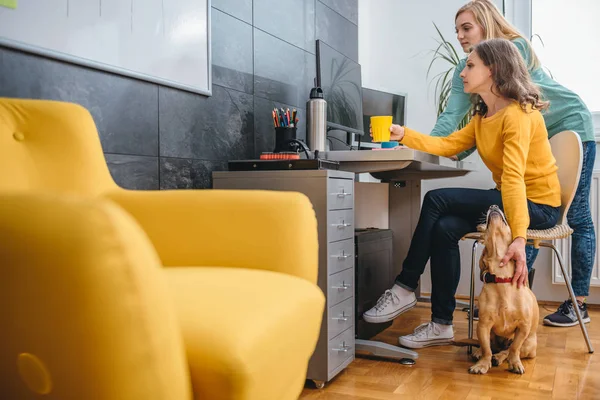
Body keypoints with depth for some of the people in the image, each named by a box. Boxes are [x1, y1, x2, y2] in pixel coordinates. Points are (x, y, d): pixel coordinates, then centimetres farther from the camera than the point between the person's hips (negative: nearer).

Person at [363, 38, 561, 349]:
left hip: (538, 206, -8)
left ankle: (404, 289, -10)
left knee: (437, 200, -21)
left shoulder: (518, 114, -18)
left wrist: (518, 237, -37)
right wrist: (404, 135, -5)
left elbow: (513, 176, -30)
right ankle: (441, 325, -11)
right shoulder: (483, 116, 12)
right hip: (508, 198, 8)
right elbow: (448, 145, 3)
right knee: (445, 228, -18)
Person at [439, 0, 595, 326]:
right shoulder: (466, 69, -4)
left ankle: (579, 304, 6)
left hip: (571, 127, -6)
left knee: (576, 216, -1)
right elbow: (452, 114, -16)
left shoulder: (516, 47, -22)